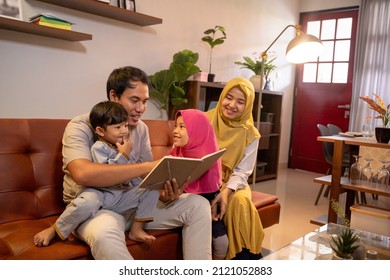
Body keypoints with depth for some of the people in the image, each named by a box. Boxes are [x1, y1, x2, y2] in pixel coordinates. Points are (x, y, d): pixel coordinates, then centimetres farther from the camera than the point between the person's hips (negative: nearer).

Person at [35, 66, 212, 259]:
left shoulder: (141, 129, 6)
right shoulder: (80, 127, -12)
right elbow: (83, 174, -32)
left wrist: (163, 193, -20)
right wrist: (148, 166, -33)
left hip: (133, 203, 6)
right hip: (93, 208, -5)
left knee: (198, 205, -9)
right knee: (104, 232, -42)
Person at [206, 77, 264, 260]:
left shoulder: (250, 134, -3)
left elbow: (241, 172, -7)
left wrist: (226, 191, -26)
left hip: (231, 183, 1)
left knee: (240, 201, -31)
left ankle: (240, 256, -14)